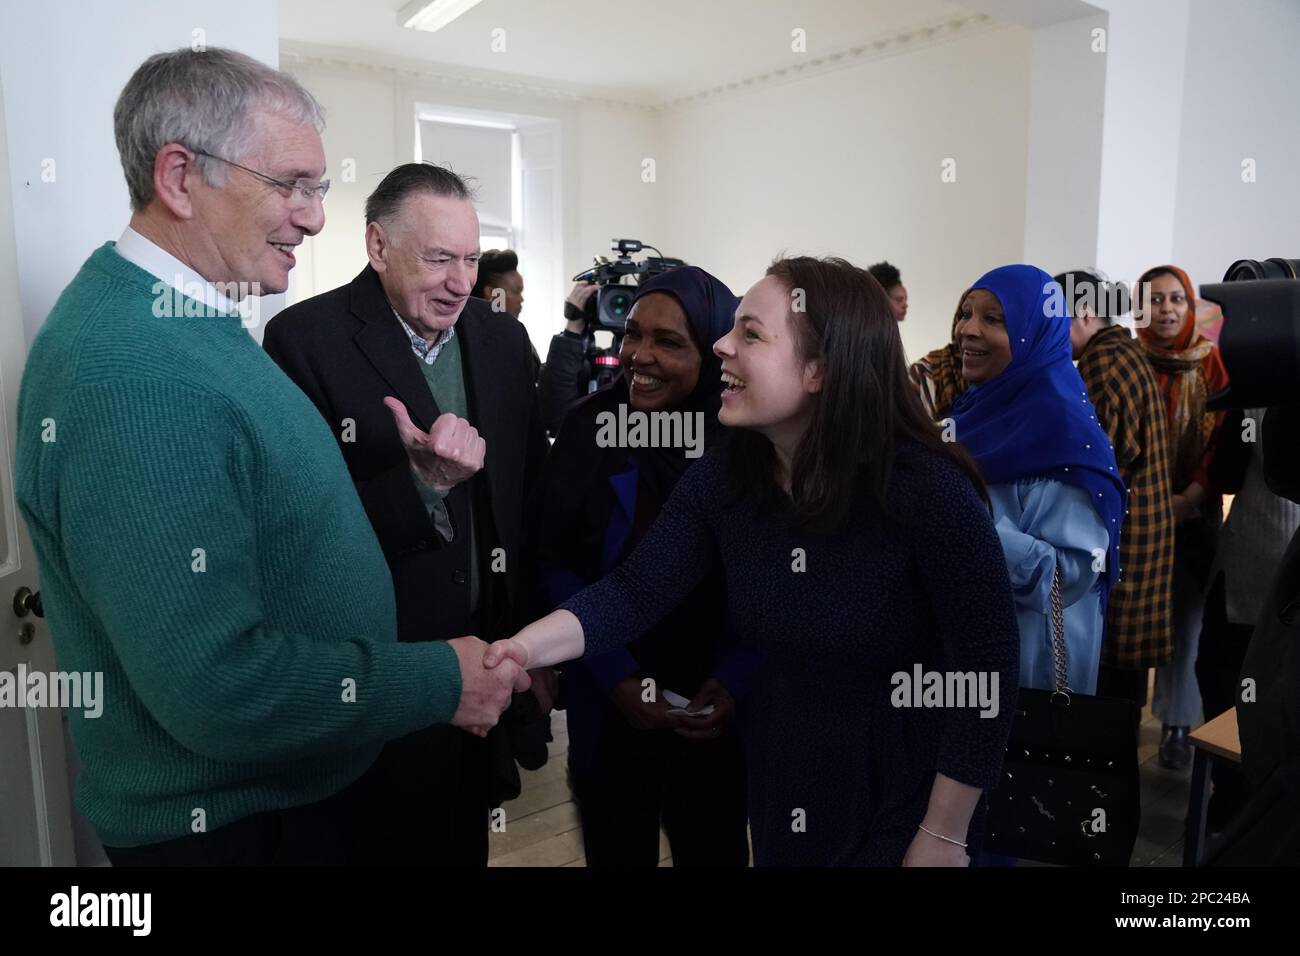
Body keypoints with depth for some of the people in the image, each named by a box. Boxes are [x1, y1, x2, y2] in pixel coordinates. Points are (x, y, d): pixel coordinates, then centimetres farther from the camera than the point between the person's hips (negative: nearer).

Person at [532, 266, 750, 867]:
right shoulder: (589, 428, -10)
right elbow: (557, 564, -6)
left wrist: (732, 681, -14)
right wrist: (616, 677, -12)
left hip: (718, 712, 0)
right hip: (611, 707, 0)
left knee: (715, 852, 20)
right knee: (615, 851, 19)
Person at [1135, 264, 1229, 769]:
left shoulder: (1211, 362, 1)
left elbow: (1222, 439, -3)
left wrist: (1189, 498, -15)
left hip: (1193, 511, 0)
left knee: (1185, 616, 4)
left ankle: (1176, 724, 15)